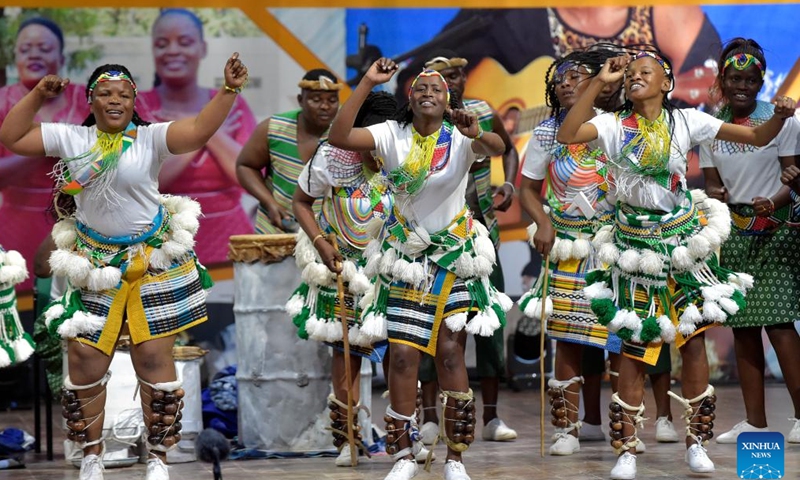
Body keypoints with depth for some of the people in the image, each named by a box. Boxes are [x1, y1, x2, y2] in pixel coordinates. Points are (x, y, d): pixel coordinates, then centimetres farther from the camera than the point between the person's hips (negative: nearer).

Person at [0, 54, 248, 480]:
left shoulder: (151, 138, -7)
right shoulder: (71, 138, 1)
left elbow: (199, 130, -21)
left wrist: (228, 90, -32)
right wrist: (37, 96, -6)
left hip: (152, 264, -2)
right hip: (92, 266, 2)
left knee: (155, 360, 2)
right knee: (85, 362, 3)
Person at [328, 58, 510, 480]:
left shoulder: (460, 139, -8)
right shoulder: (392, 136, -4)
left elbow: (497, 148, -29)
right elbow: (338, 137, -18)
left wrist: (476, 134, -52)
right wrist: (367, 84, -22)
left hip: (454, 256, -1)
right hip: (405, 256, 1)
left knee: (450, 353, -2)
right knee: (403, 355, -3)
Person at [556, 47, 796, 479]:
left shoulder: (686, 121, -2)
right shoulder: (614, 125, -5)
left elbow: (757, 136, -2)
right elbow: (566, 135, -23)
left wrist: (780, 116, -23)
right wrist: (599, 82, -23)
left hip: (684, 241, 1)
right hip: (635, 245, -1)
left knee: (693, 339, 3)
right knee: (633, 345, 1)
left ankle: (696, 442, 16)